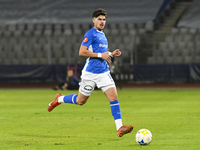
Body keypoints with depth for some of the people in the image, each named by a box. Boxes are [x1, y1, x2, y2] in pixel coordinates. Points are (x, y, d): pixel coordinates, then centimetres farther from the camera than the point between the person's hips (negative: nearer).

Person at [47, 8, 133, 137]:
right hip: (90, 72, -7)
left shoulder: (102, 35, 17)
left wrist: (111, 54, 11)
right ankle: (59, 99, 32)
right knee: (81, 101, 5)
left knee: (114, 96, -8)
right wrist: (101, 55, -18)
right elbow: (82, 52, -17)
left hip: (104, 72, 7)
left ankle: (119, 128, -12)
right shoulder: (90, 34, -10)